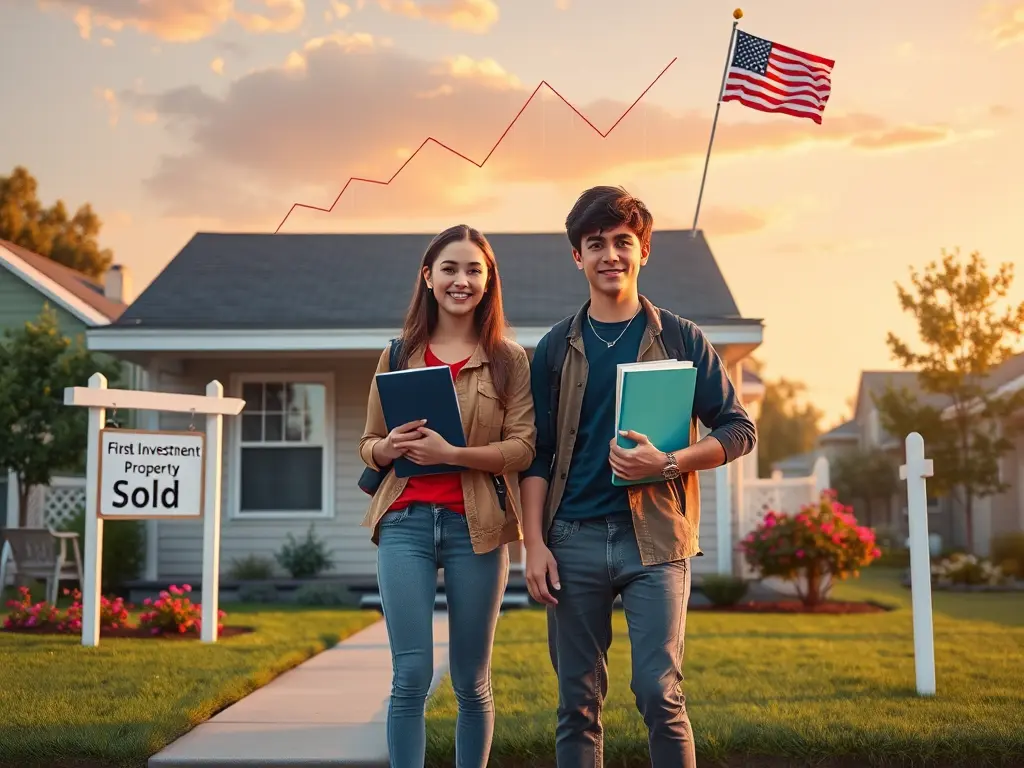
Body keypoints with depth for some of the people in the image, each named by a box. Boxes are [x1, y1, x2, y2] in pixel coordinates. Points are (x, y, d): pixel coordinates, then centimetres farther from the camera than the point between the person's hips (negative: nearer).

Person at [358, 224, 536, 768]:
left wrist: (452, 453, -17)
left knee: (471, 682, 8)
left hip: (477, 525, -1)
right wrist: (390, 447, -9)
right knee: (410, 676, -3)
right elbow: (368, 445, 14)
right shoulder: (398, 355, 10)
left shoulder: (509, 359, 5)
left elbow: (523, 448, -3)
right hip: (405, 522, 1)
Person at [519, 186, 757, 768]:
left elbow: (739, 431, 4)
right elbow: (538, 456, 9)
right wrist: (535, 544, -1)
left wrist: (667, 463, -13)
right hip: (574, 540, 2)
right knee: (578, 703, 6)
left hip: (656, 536, -2)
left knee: (659, 692, -8)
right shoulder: (556, 349, 10)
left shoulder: (680, 339, 5)